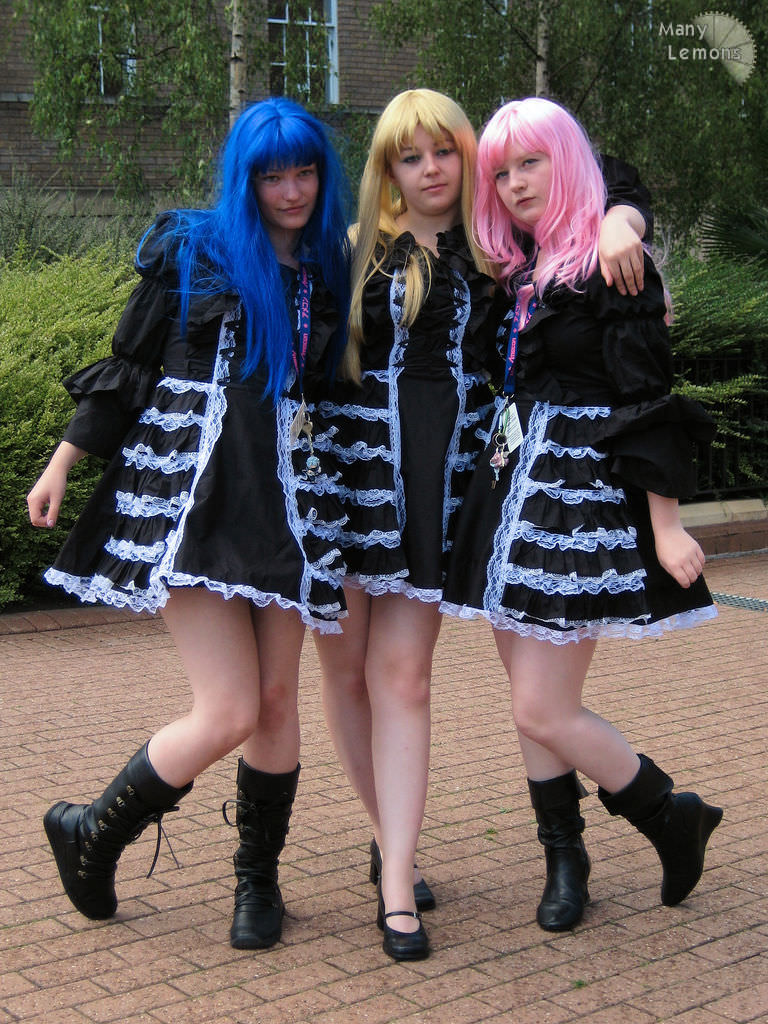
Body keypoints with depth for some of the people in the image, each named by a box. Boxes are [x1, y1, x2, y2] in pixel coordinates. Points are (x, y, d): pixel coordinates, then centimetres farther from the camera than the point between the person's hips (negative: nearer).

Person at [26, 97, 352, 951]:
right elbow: (128, 365, 6)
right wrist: (64, 461, 4)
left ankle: (257, 878, 24)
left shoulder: (330, 271, 14)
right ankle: (90, 837, 13)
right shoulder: (189, 247, 4)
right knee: (228, 712, -11)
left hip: (284, 496, 4)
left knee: (276, 700, 3)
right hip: (189, 491, -4)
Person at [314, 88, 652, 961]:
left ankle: (396, 884, -1)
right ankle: (390, 842, 24)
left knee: (401, 675, -3)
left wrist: (618, 224, -5)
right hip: (350, 467, 0)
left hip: (440, 480, 0)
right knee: (344, 665, 5)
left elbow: (612, 200, 17)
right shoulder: (357, 250, 5)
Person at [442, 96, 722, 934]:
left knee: (543, 710, -7)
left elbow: (645, 397, -14)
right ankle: (564, 859, 24)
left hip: (584, 498, -7)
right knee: (534, 703, 9)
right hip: (514, 490, 8)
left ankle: (674, 819, 15)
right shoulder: (515, 273, 13)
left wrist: (665, 525, -17)